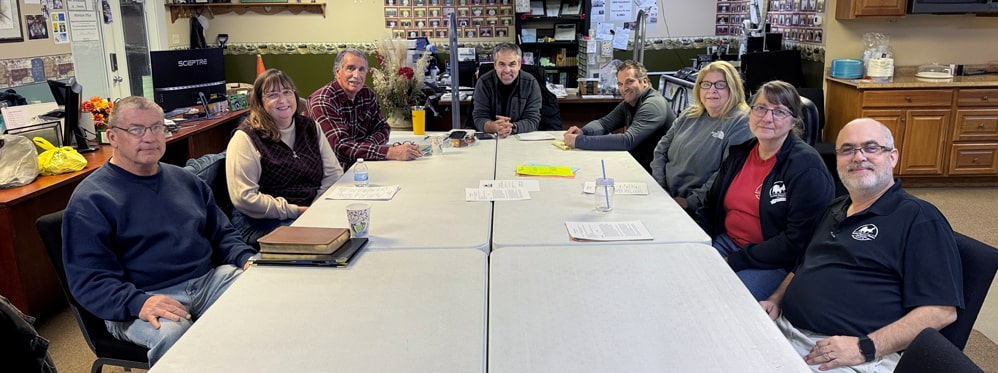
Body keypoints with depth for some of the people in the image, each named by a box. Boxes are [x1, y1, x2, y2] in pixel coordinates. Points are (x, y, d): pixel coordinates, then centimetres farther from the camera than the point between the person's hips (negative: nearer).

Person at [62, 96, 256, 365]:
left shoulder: (185, 180, 18)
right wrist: (138, 303, -27)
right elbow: (88, 280, -8)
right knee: (172, 334, -38)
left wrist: (247, 259, 2)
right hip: (141, 300, -5)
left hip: (210, 280, 6)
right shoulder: (90, 199, -2)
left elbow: (221, 233, 24)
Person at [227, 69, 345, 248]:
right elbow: (243, 197, -13)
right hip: (264, 223, -5)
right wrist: (295, 211, -15)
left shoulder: (310, 128, 13)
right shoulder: (246, 138, -5)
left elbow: (333, 173, 13)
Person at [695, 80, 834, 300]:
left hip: (776, 264, -6)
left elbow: (797, 241, -18)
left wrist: (734, 262, -19)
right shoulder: (739, 153, 9)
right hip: (726, 242, 6)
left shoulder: (807, 169, -12)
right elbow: (710, 206, 17)